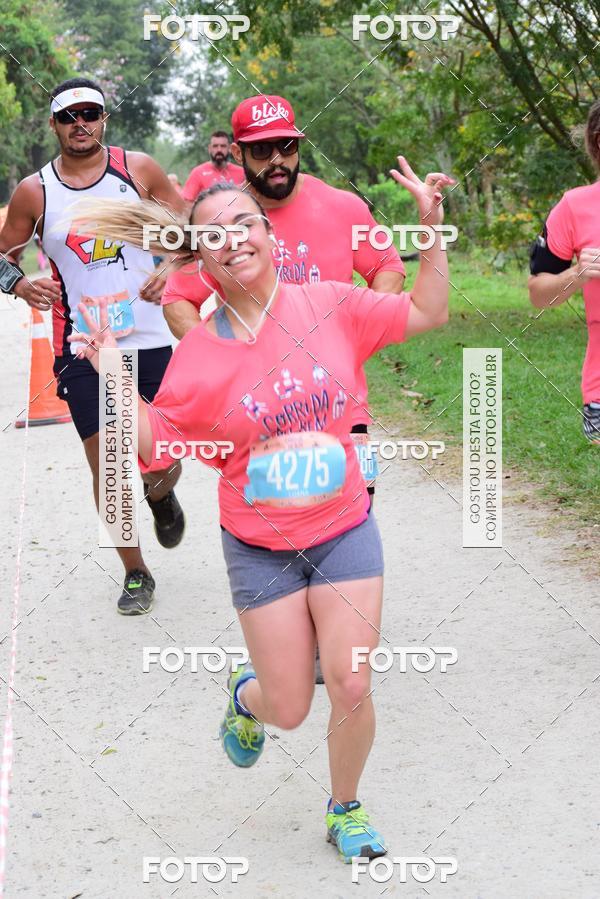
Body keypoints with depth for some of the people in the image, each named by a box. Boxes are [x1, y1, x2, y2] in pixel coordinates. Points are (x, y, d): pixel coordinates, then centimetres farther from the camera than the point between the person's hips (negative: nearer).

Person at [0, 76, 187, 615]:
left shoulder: (138, 169, -1)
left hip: (151, 338, 0)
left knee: (164, 460, 3)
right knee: (107, 469, 1)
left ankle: (160, 496, 43)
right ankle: (135, 574, 21)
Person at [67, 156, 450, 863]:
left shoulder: (329, 307, -6)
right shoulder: (198, 353, -9)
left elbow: (426, 311, 4)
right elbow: (151, 447, -5)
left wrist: (431, 227, -6)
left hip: (343, 532, 1)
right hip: (259, 551, -1)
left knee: (351, 689, -6)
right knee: (289, 710, 4)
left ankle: (345, 810, 23)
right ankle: (246, 697, 44)